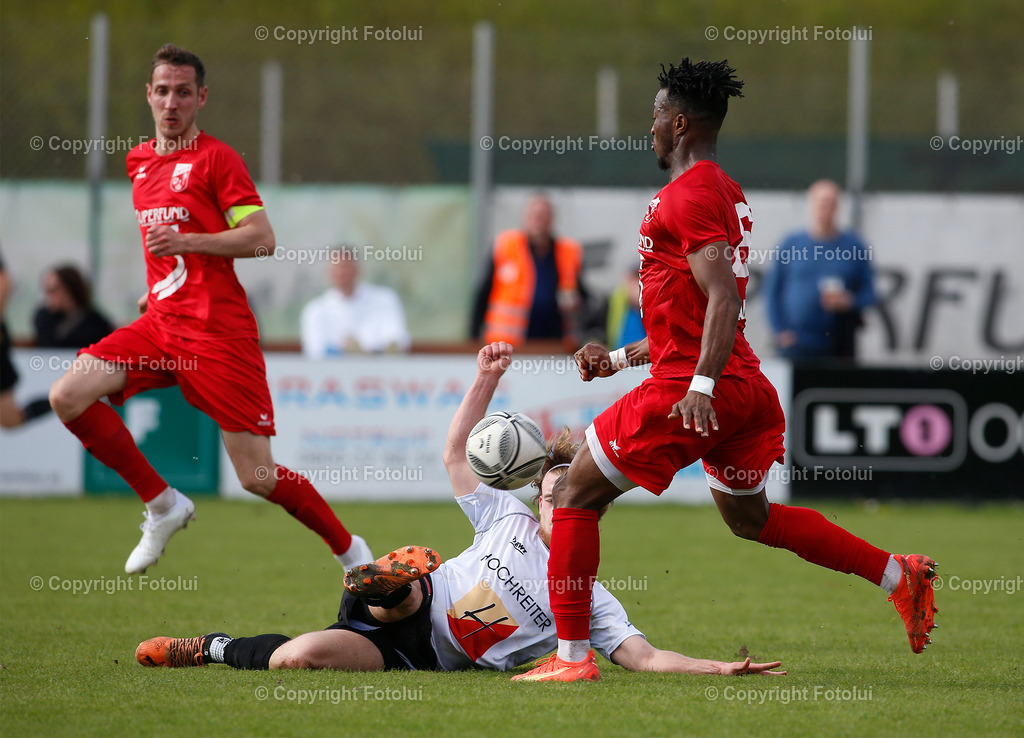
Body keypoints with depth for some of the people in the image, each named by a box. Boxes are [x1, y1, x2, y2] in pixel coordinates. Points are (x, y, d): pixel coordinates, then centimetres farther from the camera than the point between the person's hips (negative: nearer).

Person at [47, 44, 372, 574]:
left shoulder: (216, 157, -5)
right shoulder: (138, 161, 17)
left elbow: (262, 238, -12)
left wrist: (186, 241, -20)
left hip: (218, 330, -7)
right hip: (161, 322, 7)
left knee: (258, 478, -9)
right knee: (67, 396, -13)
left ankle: (351, 551, 13)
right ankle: (163, 505, 1)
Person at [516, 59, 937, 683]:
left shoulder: (687, 196, -11)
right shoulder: (728, 194, 19)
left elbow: (723, 298, -23)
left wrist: (700, 385, -31)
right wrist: (619, 359, 27)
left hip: (690, 390, -10)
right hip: (747, 387, 10)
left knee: (577, 495, 0)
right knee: (751, 517, 25)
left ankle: (572, 655, -2)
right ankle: (899, 576, 18)